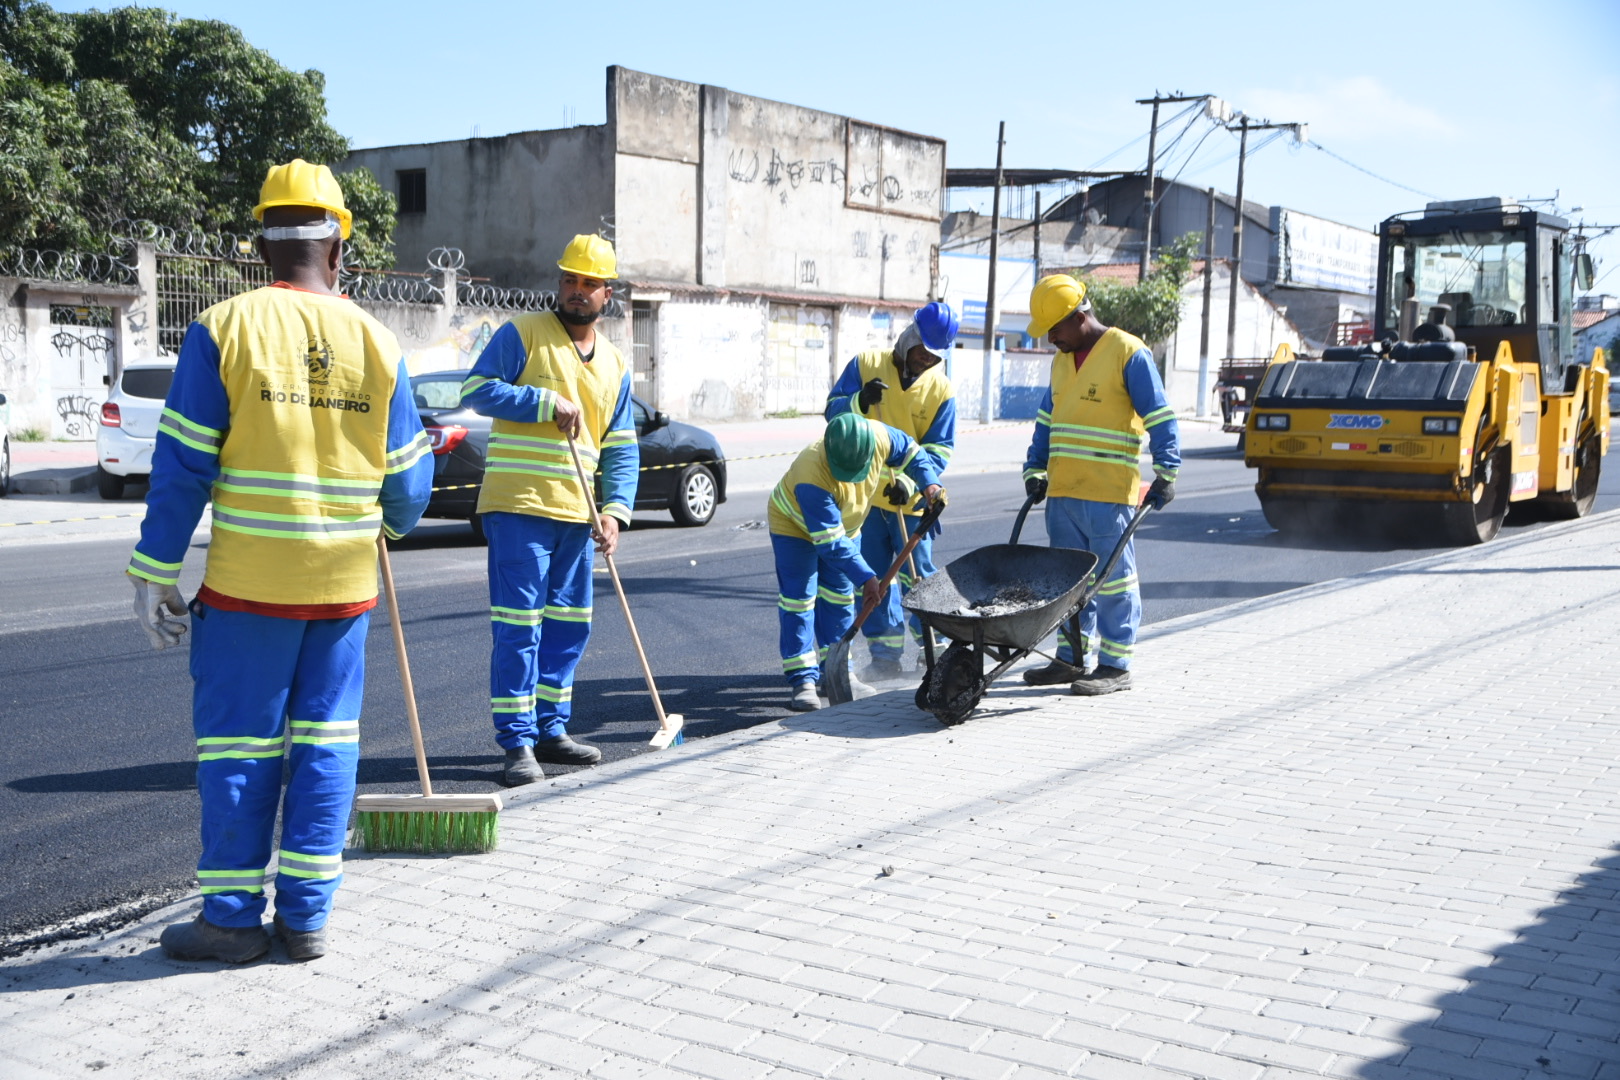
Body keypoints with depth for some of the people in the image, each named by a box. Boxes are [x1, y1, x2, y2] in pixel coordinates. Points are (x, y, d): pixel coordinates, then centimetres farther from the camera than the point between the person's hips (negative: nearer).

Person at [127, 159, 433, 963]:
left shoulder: (224, 328, -6)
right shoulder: (375, 342, 2)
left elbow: (183, 466, -8)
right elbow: (407, 482, 6)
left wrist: (155, 573, -1)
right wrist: (395, 521, 29)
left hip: (248, 585, -2)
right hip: (344, 586, 3)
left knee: (238, 743, 7)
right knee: (325, 742, 10)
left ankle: (233, 918, 14)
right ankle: (306, 917, 16)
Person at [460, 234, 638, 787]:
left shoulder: (614, 365, 15)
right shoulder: (523, 333, -1)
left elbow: (621, 448, 13)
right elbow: (477, 389, -10)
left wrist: (615, 509, -1)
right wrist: (547, 403, -17)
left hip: (576, 514, 6)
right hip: (519, 507, -6)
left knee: (568, 626, 12)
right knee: (518, 626, -7)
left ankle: (550, 729, 24)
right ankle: (518, 742, -2)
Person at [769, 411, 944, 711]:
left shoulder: (879, 437, -29)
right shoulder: (811, 475, -43)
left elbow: (910, 451, -5)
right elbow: (830, 541, -40)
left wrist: (929, 483, -20)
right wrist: (865, 577, -41)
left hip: (844, 524, 6)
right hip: (795, 525, -6)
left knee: (840, 598, 9)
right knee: (798, 599, -12)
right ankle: (803, 680, -11)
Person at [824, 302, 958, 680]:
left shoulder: (942, 389, -2)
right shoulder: (866, 364, 1)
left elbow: (938, 450, -5)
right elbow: (832, 410, 0)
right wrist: (859, 401, -21)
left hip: (911, 501, -2)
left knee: (918, 575, 0)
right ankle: (885, 654, 15)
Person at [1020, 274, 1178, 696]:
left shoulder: (1128, 353, -6)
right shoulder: (1062, 361, 18)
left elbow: (1160, 418, -8)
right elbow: (1046, 420, 24)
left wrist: (1165, 473, -12)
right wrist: (1035, 470, 14)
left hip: (1109, 492, -7)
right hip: (1062, 490, 8)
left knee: (1112, 578, -2)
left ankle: (1115, 665, 4)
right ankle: (1071, 658, 21)